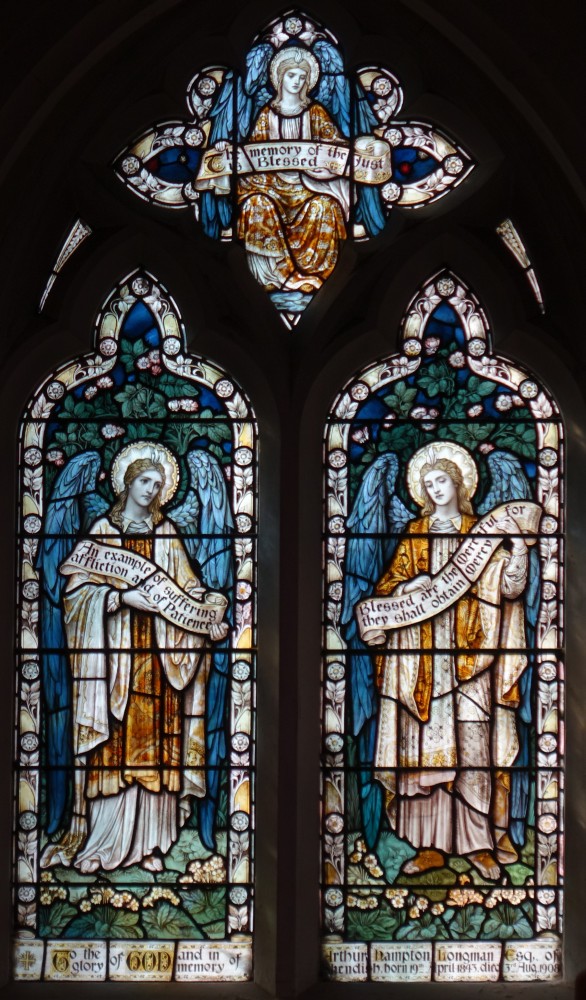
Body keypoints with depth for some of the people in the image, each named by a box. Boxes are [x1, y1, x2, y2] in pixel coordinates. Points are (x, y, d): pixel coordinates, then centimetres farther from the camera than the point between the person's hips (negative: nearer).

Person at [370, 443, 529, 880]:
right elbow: (386, 588, 12)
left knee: (473, 747, -6)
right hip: (420, 657, 2)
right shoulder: (414, 535, 13)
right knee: (425, 746, 0)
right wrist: (408, 588, -8)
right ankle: (430, 845, 6)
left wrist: (518, 547, -18)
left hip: (468, 657, -2)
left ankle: (481, 844, 1)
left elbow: (509, 586, -2)